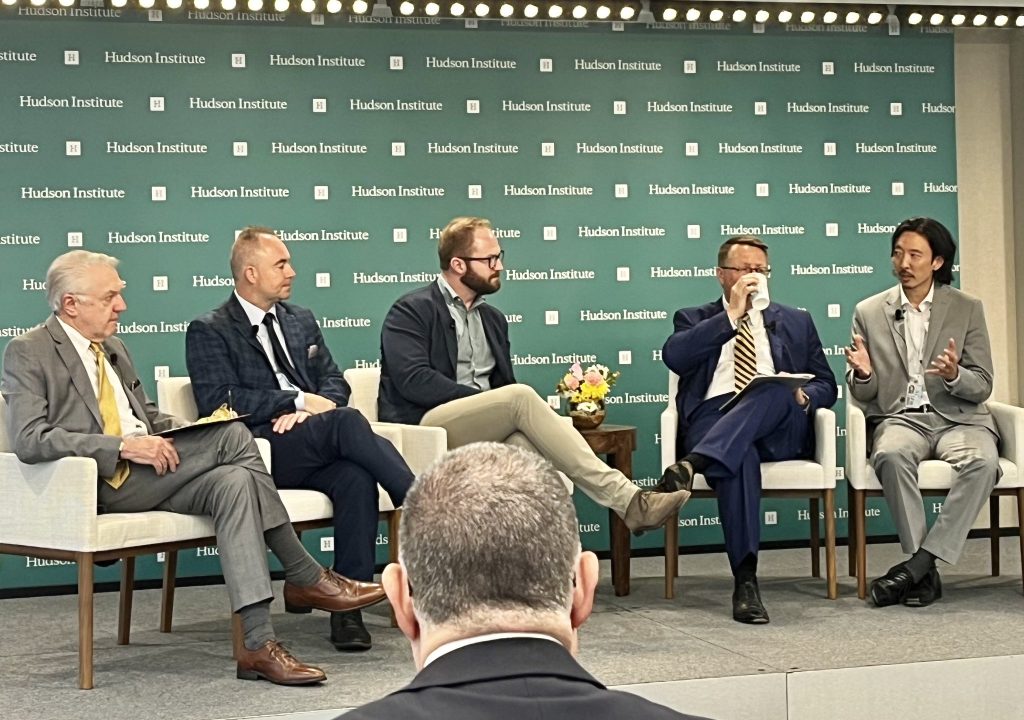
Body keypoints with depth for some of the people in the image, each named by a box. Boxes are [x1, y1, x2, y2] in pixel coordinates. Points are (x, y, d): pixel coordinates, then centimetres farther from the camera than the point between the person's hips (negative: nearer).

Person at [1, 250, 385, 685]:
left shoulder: (113, 348, 23)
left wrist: (193, 435, 6)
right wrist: (123, 447, -22)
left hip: (147, 470, 8)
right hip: (103, 484, -8)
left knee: (233, 481, -24)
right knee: (232, 435, -23)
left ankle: (257, 645, -28)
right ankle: (306, 578, -17)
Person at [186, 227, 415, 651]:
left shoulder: (301, 321, 24)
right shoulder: (208, 332, 6)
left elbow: (335, 382, 18)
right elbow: (219, 402, -7)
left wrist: (308, 411, -5)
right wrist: (299, 400, -11)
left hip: (314, 448, 5)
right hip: (256, 449, -5)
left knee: (356, 478, -30)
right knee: (346, 422, -31)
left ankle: (347, 607, -30)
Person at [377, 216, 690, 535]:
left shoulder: (492, 318, 22)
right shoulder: (411, 311, 0)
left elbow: (504, 387, 18)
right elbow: (413, 381, -14)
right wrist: (484, 399, -16)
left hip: (484, 432, 6)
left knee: (524, 443, -31)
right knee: (521, 397, -29)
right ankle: (627, 500, -32)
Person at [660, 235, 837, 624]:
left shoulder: (795, 322, 28)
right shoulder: (695, 319, 23)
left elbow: (825, 384, 21)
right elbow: (673, 356, -1)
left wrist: (805, 397, -4)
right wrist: (732, 315, -3)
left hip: (781, 428, 2)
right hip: (713, 420, -2)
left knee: (776, 390, -36)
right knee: (740, 458, -39)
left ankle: (693, 464, -51)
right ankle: (745, 580, -43)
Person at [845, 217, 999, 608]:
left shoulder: (967, 309, 8)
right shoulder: (868, 312, 10)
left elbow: (982, 387, 4)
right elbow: (861, 395, 11)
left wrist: (954, 376, -20)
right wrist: (862, 373, -14)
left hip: (957, 418, 0)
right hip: (900, 418, 0)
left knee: (982, 461, -34)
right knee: (891, 455, -36)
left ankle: (917, 564, -31)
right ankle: (925, 572, -29)